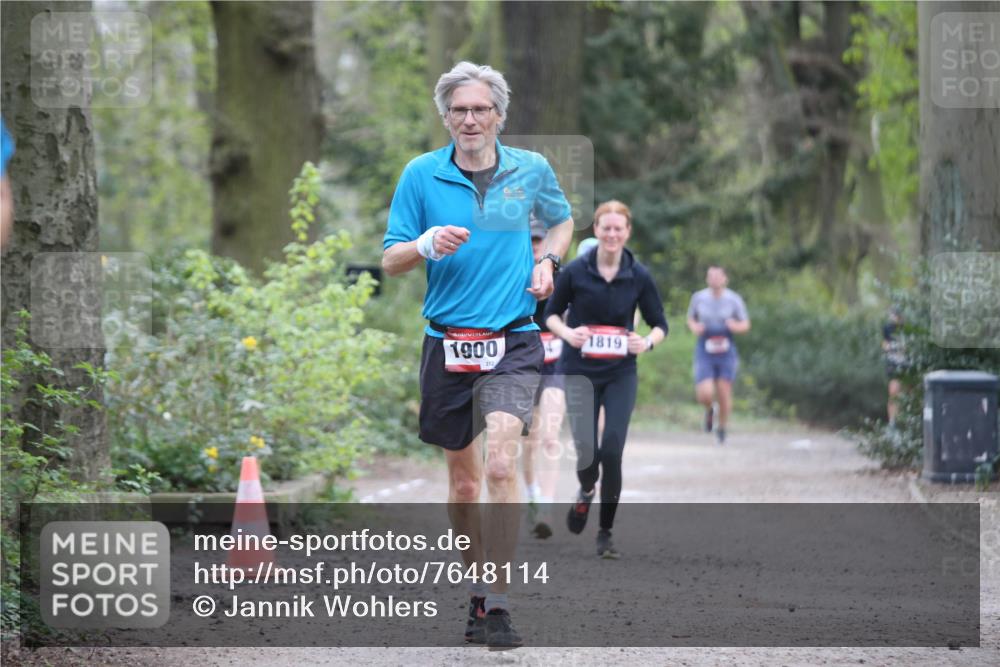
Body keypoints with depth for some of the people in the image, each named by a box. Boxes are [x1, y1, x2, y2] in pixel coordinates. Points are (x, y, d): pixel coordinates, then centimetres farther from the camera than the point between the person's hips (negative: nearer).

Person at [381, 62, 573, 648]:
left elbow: (562, 220, 25)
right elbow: (390, 260, 4)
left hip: (512, 341, -1)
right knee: (464, 482, 10)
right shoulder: (421, 175, 2)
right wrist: (426, 245, -17)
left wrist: (548, 261, 5)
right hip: (447, 343, 1)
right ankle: (479, 590, 29)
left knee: (501, 465, -21)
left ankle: (497, 605, -19)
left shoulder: (532, 170, 4)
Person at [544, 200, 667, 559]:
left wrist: (648, 341, -16)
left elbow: (659, 323, 5)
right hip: (579, 371, 0)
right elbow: (551, 313, 5)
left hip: (621, 375, 0)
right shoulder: (575, 271, -7)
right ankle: (586, 492, 33)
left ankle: (606, 533, 7)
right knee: (587, 451, -6)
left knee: (612, 452, -9)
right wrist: (567, 333, -15)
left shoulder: (639, 276, -4)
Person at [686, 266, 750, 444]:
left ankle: (722, 428, 26)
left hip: (726, 351, 0)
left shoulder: (734, 299, -4)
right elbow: (690, 319, 15)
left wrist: (736, 326, -18)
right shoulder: (699, 297, -1)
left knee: (724, 393, 1)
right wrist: (694, 327, -8)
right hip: (704, 351, 0)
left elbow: (746, 325, 5)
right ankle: (709, 410, 25)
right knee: (704, 395, -13)